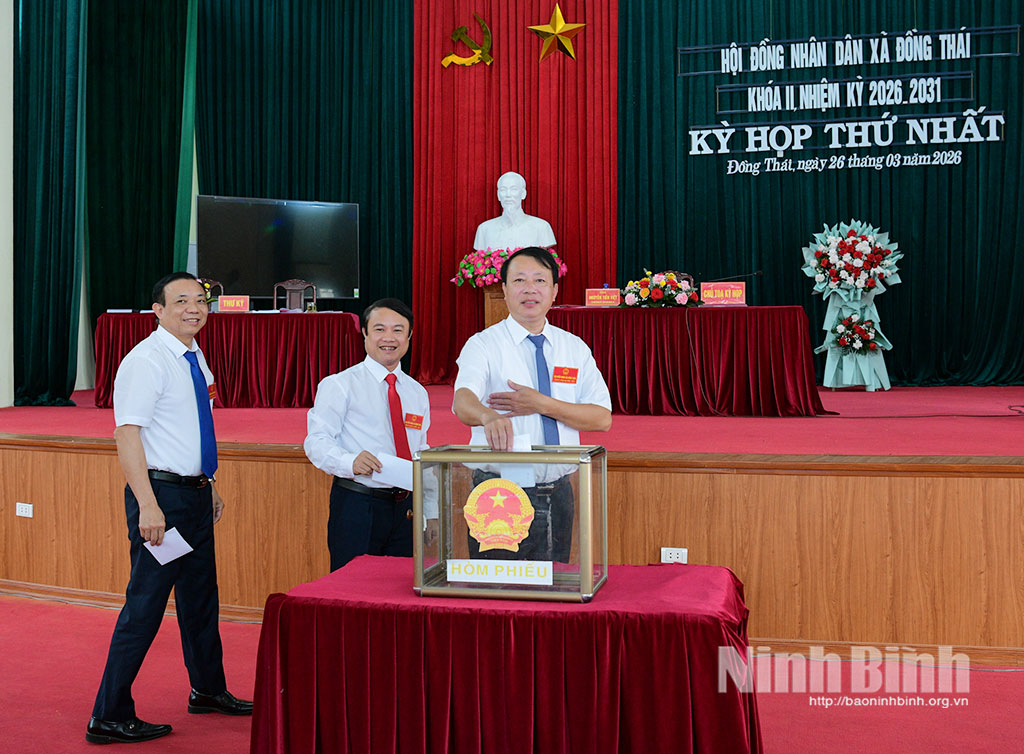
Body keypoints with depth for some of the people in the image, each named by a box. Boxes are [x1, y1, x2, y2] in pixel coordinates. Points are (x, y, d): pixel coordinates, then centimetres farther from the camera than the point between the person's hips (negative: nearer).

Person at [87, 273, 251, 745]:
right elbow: (127, 435, -22)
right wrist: (148, 505, -28)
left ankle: (208, 690, 38)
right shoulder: (145, 361, -16)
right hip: (162, 494, -9)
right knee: (145, 605, -3)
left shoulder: (194, 358, 12)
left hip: (196, 493, 9)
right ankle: (109, 718, 10)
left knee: (201, 598, 20)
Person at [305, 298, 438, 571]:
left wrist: (431, 513, 14)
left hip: (406, 510, 5)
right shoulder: (339, 385, 0)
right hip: (357, 507, -5)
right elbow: (317, 440, -9)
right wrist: (350, 462, -28)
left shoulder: (417, 393, 16)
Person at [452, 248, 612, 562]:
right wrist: (490, 416, -47)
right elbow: (463, 401, -23)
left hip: (557, 496, 3)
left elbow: (602, 418, 0)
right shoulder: (483, 345, -4)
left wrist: (542, 404, -14)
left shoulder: (575, 348, 8)